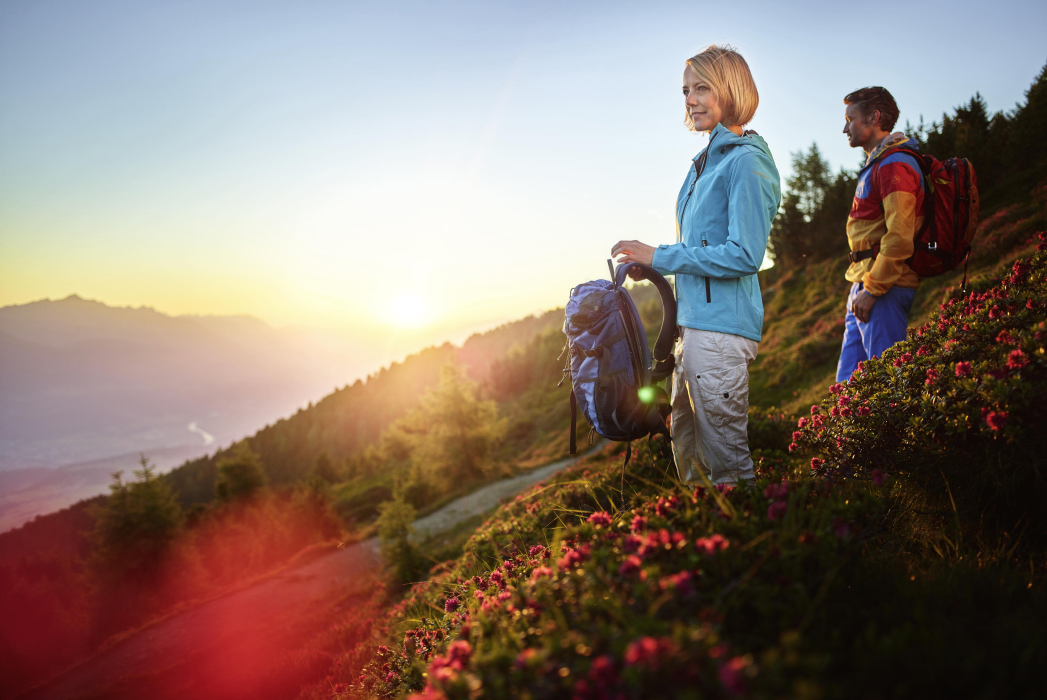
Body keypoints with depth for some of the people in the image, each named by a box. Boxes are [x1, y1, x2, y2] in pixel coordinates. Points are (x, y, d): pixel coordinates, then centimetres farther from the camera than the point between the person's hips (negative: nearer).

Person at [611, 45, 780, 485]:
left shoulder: (745, 161, -10)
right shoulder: (707, 161, 18)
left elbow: (743, 255, -18)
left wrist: (659, 256, -15)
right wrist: (649, 262, 11)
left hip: (721, 326, -10)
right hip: (695, 321, 10)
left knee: (725, 457, -2)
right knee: (685, 441, 17)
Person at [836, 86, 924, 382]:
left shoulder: (893, 165, -12)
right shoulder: (877, 164, 22)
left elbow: (899, 238, -20)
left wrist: (872, 289, -20)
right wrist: (862, 286, 19)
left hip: (883, 286, -10)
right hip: (866, 283, 10)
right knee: (849, 381, 11)